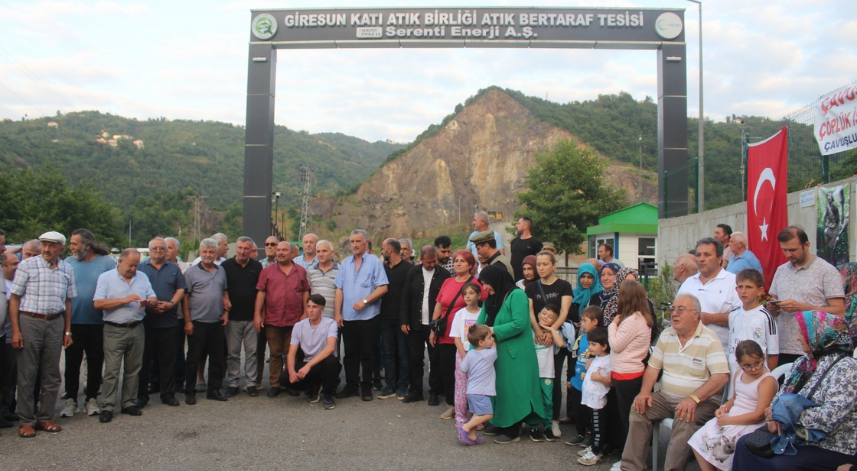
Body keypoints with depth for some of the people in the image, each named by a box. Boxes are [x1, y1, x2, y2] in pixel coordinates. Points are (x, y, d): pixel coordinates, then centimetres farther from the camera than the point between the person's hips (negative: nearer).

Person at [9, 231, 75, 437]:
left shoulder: (67, 270, 8)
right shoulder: (27, 265, -2)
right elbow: (14, 298, -3)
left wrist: (67, 331, 11)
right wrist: (16, 330, -9)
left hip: (55, 324, 4)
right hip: (30, 322, -3)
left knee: (52, 375, 8)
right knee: (26, 375, 2)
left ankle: (45, 418, 19)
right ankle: (26, 421, 13)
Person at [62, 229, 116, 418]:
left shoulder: (107, 262, -2)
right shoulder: (68, 263, 3)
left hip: (98, 323, -1)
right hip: (73, 323, 1)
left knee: (95, 362, 8)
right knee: (72, 362, 7)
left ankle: (91, 398, 21)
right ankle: (71, 399, 19)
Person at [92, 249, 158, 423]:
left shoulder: (142, 277, 12)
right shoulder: (105, 277, 0)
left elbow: (154, 299, 9)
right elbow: (98, 303, -11)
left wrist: (148, 302, -14)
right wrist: (124, 300, -17)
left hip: (137, 330, 4)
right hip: (114, 331, -4)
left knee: (133, 369, 9)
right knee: (111, 370, -4)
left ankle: (129, 403, 20)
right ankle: (107, 407, 4)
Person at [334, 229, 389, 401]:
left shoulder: (374, 262, -1)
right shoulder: (345, 264, 12)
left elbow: (383, 288, -8)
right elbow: (339, 289, 11)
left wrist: (365, 301, -17)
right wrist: (337, 313, 3)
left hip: (368, 316, -4)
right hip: (347, 317, 4)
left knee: (367, 353, 4)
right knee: (350, 353, 10)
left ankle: (366, 387, 14)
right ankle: (351, 386, 20)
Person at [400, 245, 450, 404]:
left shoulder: (443, 274, -6)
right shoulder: (413, 272, 2)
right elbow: (405, 297, 3)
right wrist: (404, 321, -2)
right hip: (415, 324, 3)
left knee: (435, 360, 6)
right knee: (415, 359, 10)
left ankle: (434, 393, 17)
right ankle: (416, 391, 21)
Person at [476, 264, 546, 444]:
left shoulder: (516, 295, -12)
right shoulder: (490, 299, 13)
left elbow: (519, 324, -22)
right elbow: (481, 323, 9)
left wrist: (493, 331, -17)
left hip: (514, 354, -8)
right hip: (496, 353, 8)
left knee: (511, 390, -2)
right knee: (498, 388, 12)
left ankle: (513, 431, 8)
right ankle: (500, 425, 24)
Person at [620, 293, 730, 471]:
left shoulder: (709, 340, -10)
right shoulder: (666, 335, 9)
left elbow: (722, 376, -19)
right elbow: (653, 367, 11)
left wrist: (694, 399, -29)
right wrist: (644, 392, -7)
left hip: (702, 401, -5)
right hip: (666, 397, 6)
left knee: (684, 420, -33)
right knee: (639, 408, -15)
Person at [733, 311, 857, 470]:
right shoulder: (803, 362, 9)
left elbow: (829, 417, -27)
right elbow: (782, 395, 13)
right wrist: (774, 417, -9)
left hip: (834, 447, -8)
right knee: (744, 444, -4)